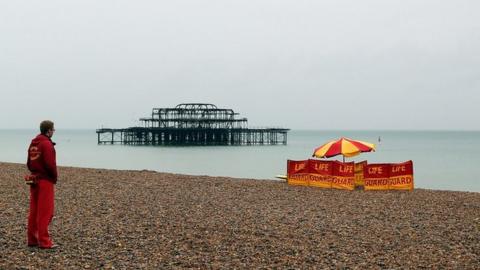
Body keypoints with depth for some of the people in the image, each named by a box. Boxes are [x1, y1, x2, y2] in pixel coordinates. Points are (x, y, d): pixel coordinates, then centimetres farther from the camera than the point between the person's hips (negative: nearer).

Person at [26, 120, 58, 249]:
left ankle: (32, 239, 16)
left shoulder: (33, 143, 13)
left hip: (34, 180, 9)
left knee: (34, 211, 11)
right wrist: (55, 176, -5)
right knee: (45, 212, -5)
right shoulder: (47, 143, -15)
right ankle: (44, 241, -3)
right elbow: (50, 163, -20)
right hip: (46, 181, -9)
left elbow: (29, 163, 16)